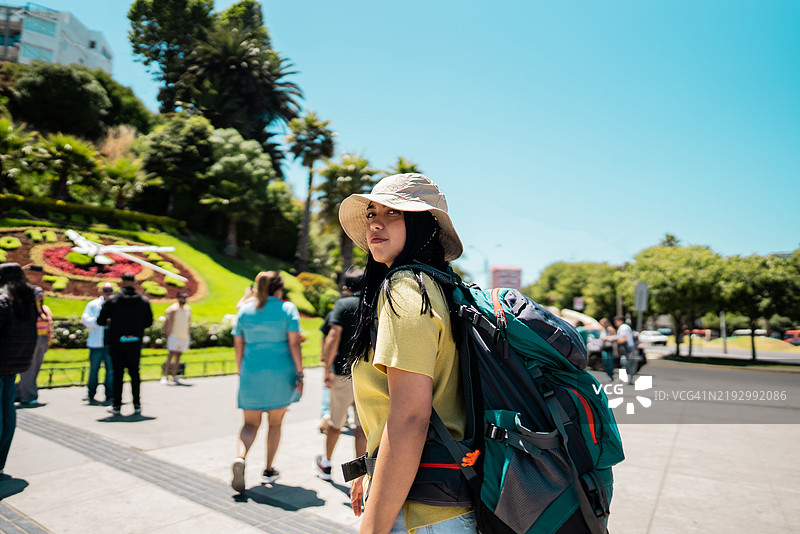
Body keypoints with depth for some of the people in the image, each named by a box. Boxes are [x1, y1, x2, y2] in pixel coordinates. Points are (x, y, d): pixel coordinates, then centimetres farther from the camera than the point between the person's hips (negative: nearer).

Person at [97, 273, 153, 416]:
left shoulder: (112, 300, -5)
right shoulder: (144, 301, -1)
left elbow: (101, 321, -5)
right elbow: (149, 322, 3)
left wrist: (110, 321, 16)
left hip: (116, 343, -1)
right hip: (135, 344, 1)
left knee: (118, 373, 7)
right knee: (134, 373, 11)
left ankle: (117, 406, 10)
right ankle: (137, 405, 11)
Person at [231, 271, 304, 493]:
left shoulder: (245, 310, 6)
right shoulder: (288, 309, -3)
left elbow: (238, 346, 8)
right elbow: (293, 343, -9)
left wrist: (241, 373, 18)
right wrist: (299, 374, -6)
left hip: (251, 375, 2)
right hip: (280, 374, -2)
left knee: (250, 423, 12)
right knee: (275, 423, 14)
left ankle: (240, 457, -14)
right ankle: (268, 471, 21)